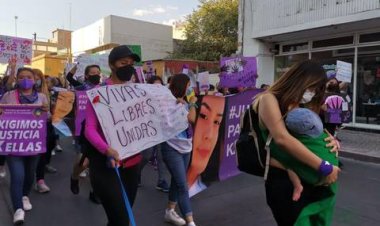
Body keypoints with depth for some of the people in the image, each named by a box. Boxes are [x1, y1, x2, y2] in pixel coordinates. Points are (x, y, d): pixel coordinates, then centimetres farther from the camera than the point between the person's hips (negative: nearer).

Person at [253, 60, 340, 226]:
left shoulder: (302, 107, 12)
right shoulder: (269, 99, -12)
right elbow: (282, 139, -27)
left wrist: (331, 140, -2)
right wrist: (324, 167, -25)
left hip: (311, 180, 8)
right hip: (284, 182, -7)